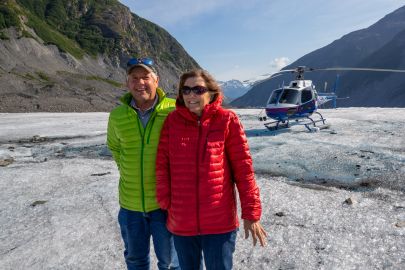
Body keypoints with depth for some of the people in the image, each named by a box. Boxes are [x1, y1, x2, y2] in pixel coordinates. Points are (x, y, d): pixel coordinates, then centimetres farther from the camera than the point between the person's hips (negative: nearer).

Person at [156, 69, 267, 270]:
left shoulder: (227, 120, -8)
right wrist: (165, 203, -2)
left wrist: (251, 213, -6)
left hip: (220, 223, -2)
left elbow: (243, 168, -7)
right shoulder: (172, 120, -1)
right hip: (180, 223, 3)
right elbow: (162, 165, 1)